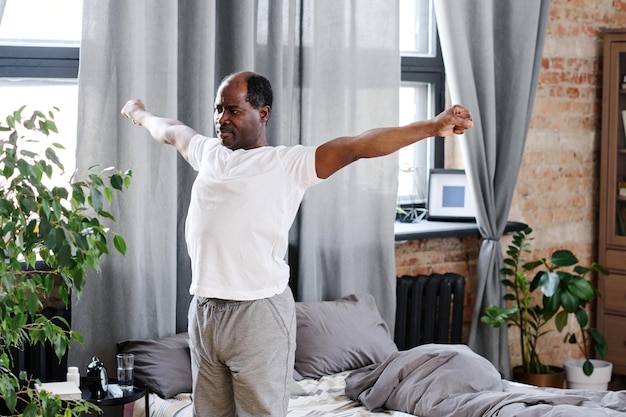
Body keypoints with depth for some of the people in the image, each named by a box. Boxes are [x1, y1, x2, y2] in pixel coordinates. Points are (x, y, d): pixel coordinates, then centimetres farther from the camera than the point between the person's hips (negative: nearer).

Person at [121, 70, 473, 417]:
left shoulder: (288, 164, -6)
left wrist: (433, 127, -27)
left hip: (259, 315, -6)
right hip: (204, 311, 6)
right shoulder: (209, 153, 13)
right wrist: (140, 114, 54)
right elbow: (171, 131, 34)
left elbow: (357, 146, -17)